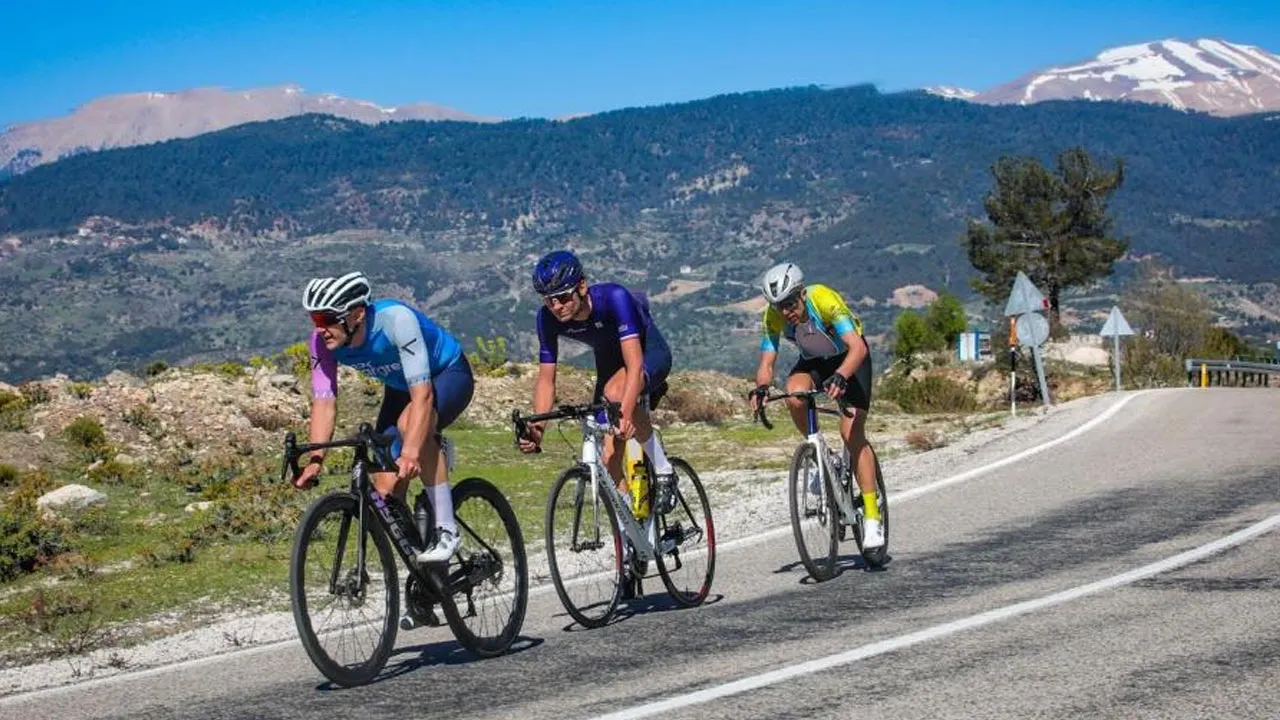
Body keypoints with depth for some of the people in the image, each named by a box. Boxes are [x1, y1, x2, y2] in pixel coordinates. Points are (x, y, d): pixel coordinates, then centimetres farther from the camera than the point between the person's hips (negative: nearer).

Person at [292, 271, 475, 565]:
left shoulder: (395, 319, -38)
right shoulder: (323, 341, -22)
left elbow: (422, 394, -44)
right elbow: (324, 402, -22)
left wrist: (410, 454, -55)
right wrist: (315, 459, -36)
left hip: (449, 374, -6)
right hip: (399, 387, 6)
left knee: (410, 424, -37)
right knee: (386, 488, -9)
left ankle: (447, 530, -27)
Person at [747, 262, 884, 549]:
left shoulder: (824, 300, -35)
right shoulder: (773, 316, -22)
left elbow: (858, 348, -42)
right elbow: (766, 363, -21)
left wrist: (840, 377, -60)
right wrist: (761, 387, -43)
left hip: (849, 359, -4)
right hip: (813, 361, 4)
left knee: (852, 433, -17)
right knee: (794, 396, -31)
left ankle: (872, 516, -13)